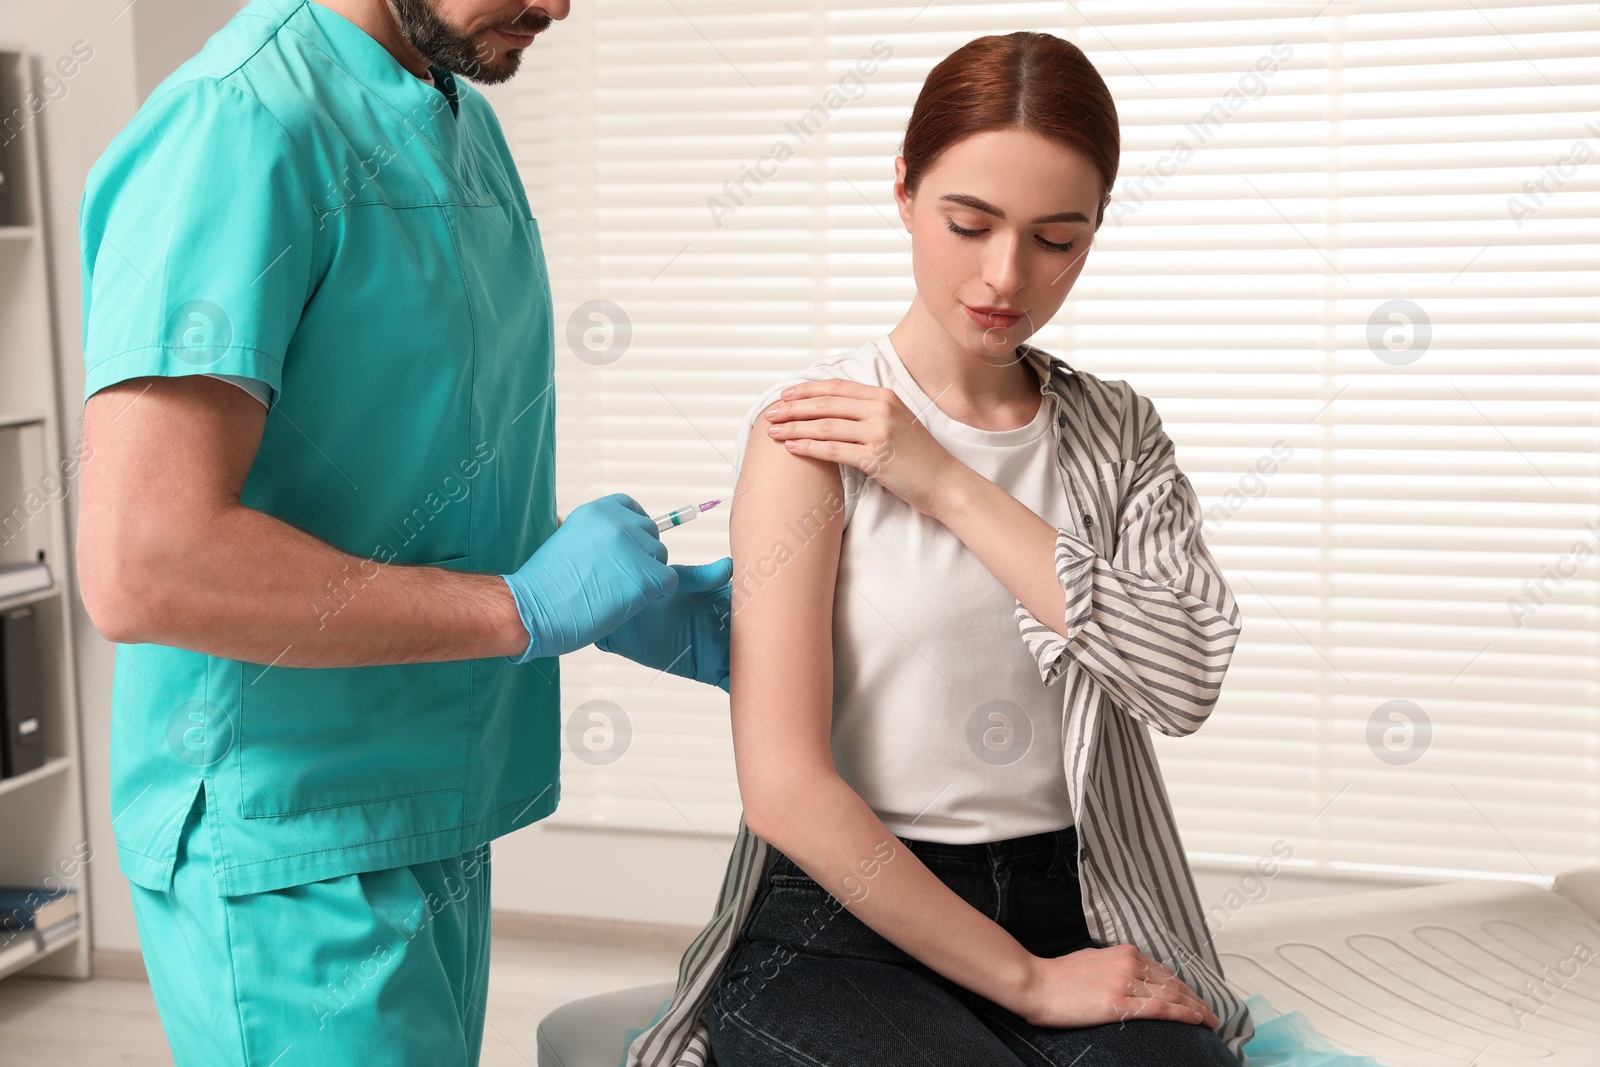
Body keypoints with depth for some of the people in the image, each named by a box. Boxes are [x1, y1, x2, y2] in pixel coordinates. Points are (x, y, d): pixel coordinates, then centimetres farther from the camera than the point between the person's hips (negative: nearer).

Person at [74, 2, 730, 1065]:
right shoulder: (240, 126, -19)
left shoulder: (463, 120, 10)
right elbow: (142, 566, -28)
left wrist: (632, 605, 4)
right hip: (289, 844, -9)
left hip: (432, 819, 9)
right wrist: (529, 606, -21)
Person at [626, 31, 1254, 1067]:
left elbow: (1186, 679, -8)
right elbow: (786, 786, -12)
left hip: (1069, 908, 4)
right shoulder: (813, 428, -5)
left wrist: (947, 485, -12)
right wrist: (1025, 982, -10)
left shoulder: (1120, 432, 10)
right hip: (838, 920, -4)